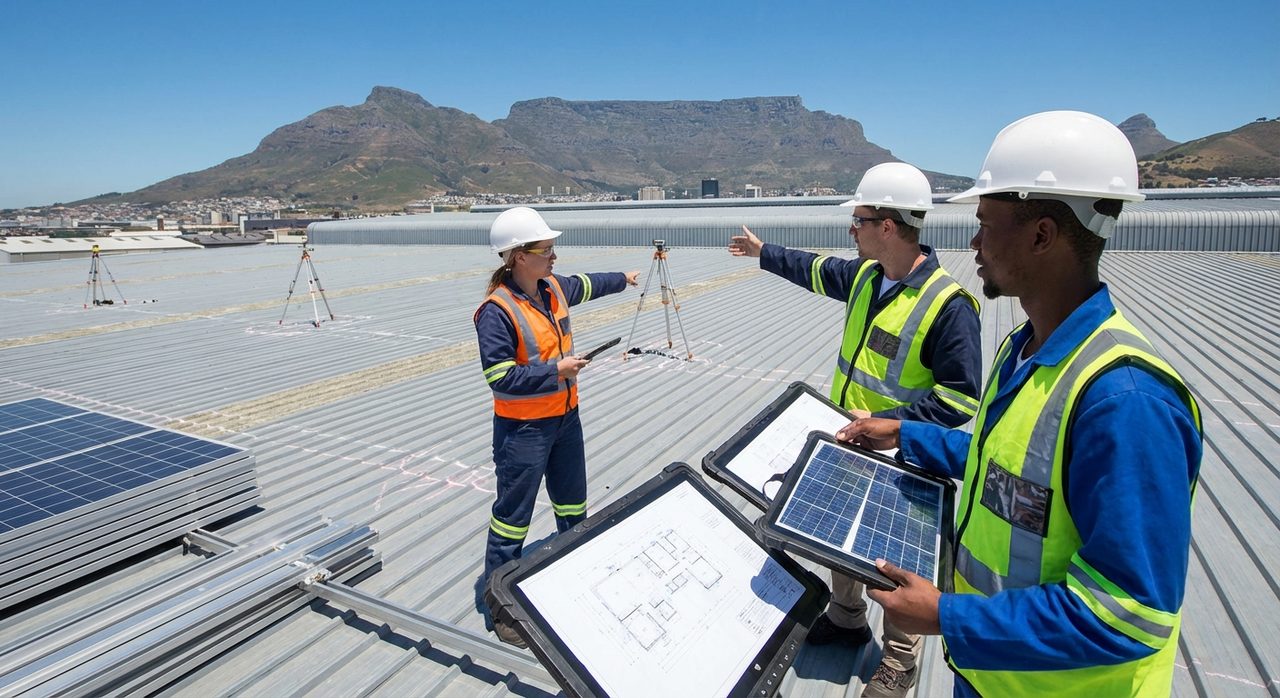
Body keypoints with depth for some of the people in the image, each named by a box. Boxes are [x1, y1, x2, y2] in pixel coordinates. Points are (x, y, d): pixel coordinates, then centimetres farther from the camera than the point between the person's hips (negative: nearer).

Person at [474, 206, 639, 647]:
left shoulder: (555, 289, 2)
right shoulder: (497, 310, -23)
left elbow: (585, 285, 25)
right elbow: (500, 377, -25)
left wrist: (622, 279, 40)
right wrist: (555, 371, -24)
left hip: (565, 417, 8)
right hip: (523, 429, -8)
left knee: (572, 503, 23)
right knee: (512, 516, 2)